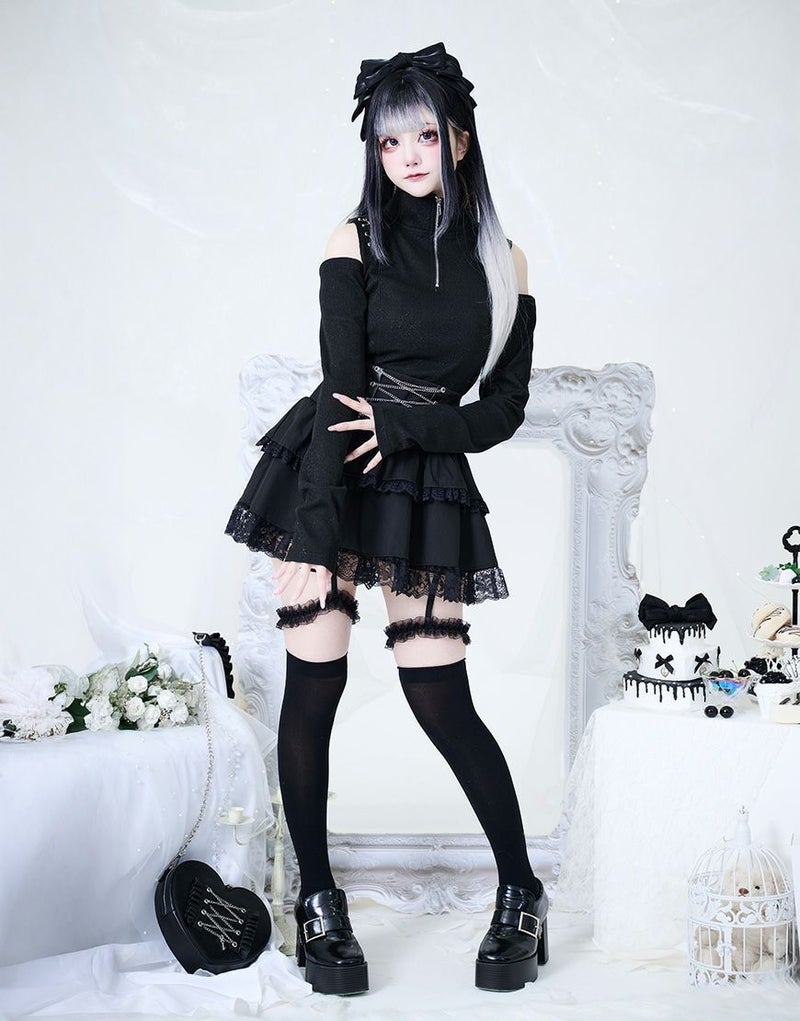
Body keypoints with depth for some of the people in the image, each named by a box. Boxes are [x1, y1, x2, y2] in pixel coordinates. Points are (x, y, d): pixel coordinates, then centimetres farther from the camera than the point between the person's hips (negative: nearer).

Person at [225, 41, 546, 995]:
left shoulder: (503, 262, 7)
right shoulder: (357, 241, 2)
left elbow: (503, 410, 4)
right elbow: (343, 384, -7)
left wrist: (399, 424, -12)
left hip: (427, 488, 1)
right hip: (330, 473, 0)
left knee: (441, 700, -3)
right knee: (314, 682, -4)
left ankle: (522, 895, 13)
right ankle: (318, 901, 11)